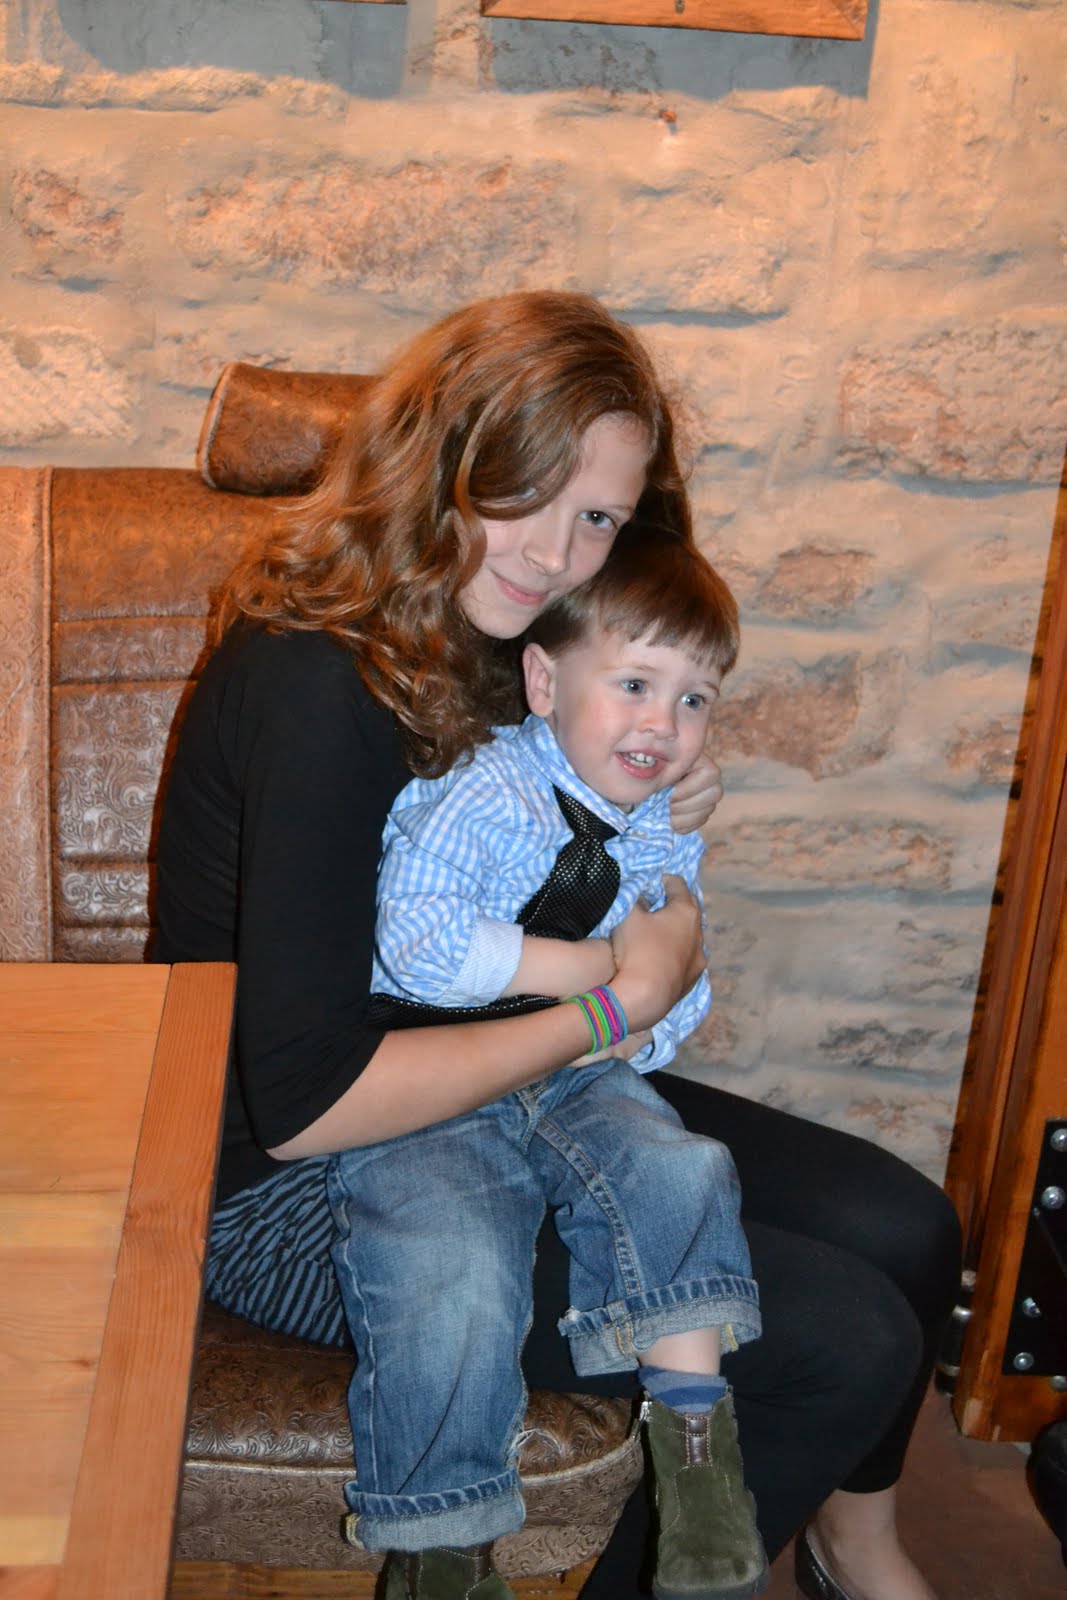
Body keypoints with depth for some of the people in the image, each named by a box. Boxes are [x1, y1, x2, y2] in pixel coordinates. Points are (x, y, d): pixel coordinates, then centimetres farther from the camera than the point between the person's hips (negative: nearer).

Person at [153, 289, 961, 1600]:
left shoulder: (473, 637, 2)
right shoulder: (319, 683, -27)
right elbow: (303, 1099, -28)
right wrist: (615, 1003, -20)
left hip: (488, 1093, 9)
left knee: (903, 1232, 3)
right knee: (849, 1340, -15)